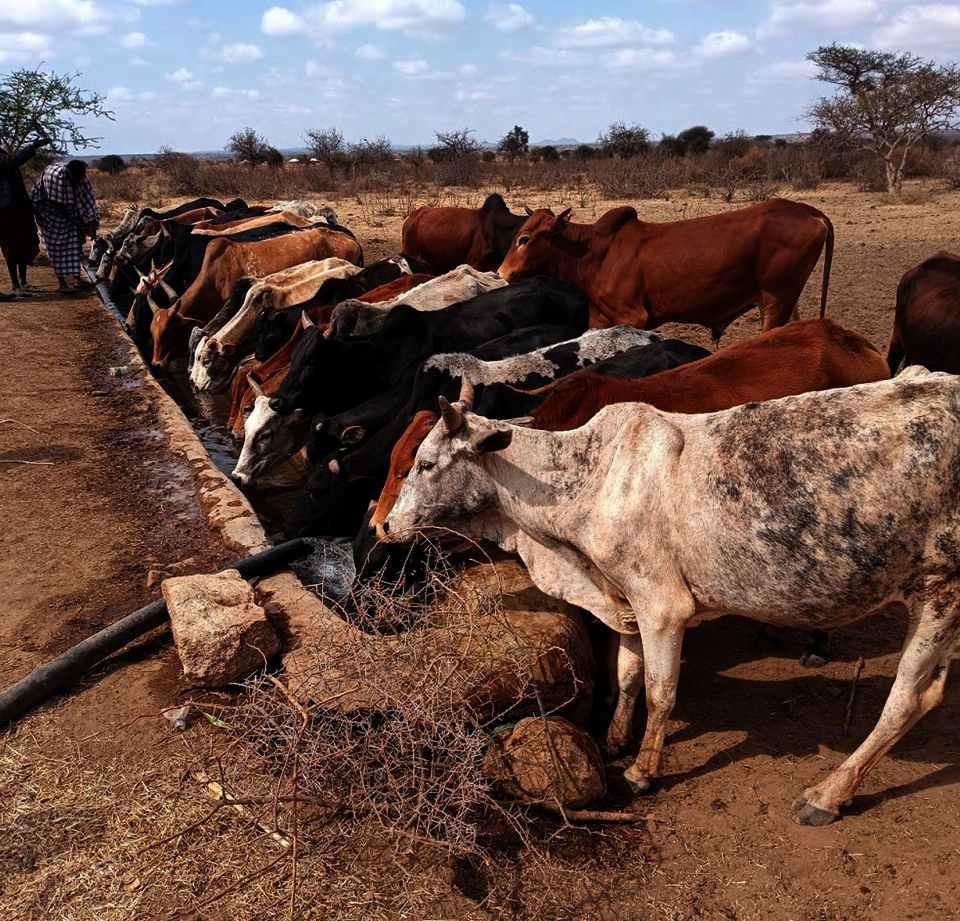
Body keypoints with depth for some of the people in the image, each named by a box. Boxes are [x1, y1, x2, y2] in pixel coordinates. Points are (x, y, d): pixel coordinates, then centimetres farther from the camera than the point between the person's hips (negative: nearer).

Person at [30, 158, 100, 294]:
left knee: (75, 241, -1)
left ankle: (77, 278, 4)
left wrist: (92, 221, -24)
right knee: (55, 244, -7)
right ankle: (62, 282, -3)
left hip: (68, 207, 5)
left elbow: (87, 199, -15)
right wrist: (72, 220, -24)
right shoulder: (54, 175, -33)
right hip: (47, 208, -5)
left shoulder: (81, 177, -17)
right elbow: (56, 203, -27)